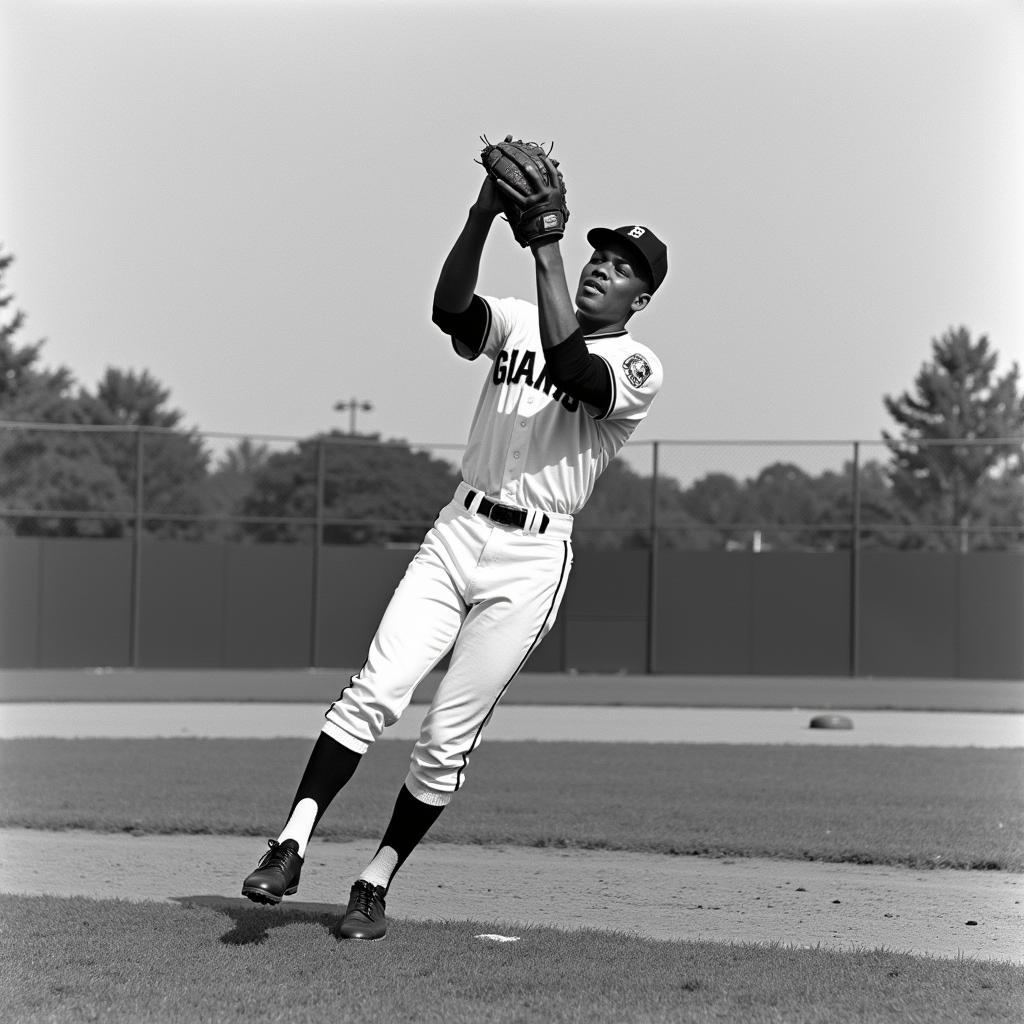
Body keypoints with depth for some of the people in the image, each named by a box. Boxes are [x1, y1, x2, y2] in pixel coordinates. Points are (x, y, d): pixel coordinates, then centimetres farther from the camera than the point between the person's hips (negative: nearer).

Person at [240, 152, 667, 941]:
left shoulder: (637, 368, -2)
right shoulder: (518, 323, 11)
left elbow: (570, 366, -25)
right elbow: (449, 306, -10)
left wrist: (545, 245, -26)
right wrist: (484, 215, -26)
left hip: (531, 559, -3)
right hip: (457, 532, 3)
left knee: (449, 737, -4)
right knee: (376, 691, -13)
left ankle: (376, 883, 10)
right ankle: (292, 845, -16)